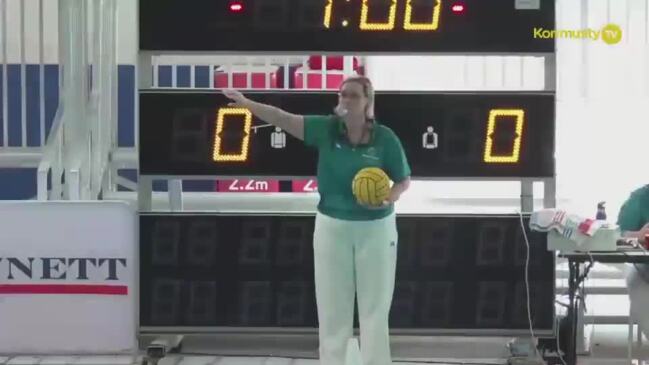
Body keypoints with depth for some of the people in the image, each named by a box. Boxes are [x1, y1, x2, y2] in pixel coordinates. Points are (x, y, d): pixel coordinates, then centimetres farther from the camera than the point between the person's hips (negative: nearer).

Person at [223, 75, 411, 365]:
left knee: (375, 307, 6)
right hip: (331, 225, 2)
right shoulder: (326, 129, -8)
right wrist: (248, 104, -32)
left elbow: (403, 181, -1)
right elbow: (283, 119, -18)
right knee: (331, 306, 9)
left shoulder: (385, 138, -10)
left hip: (375, 228, -2)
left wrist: (389, 198, -22)